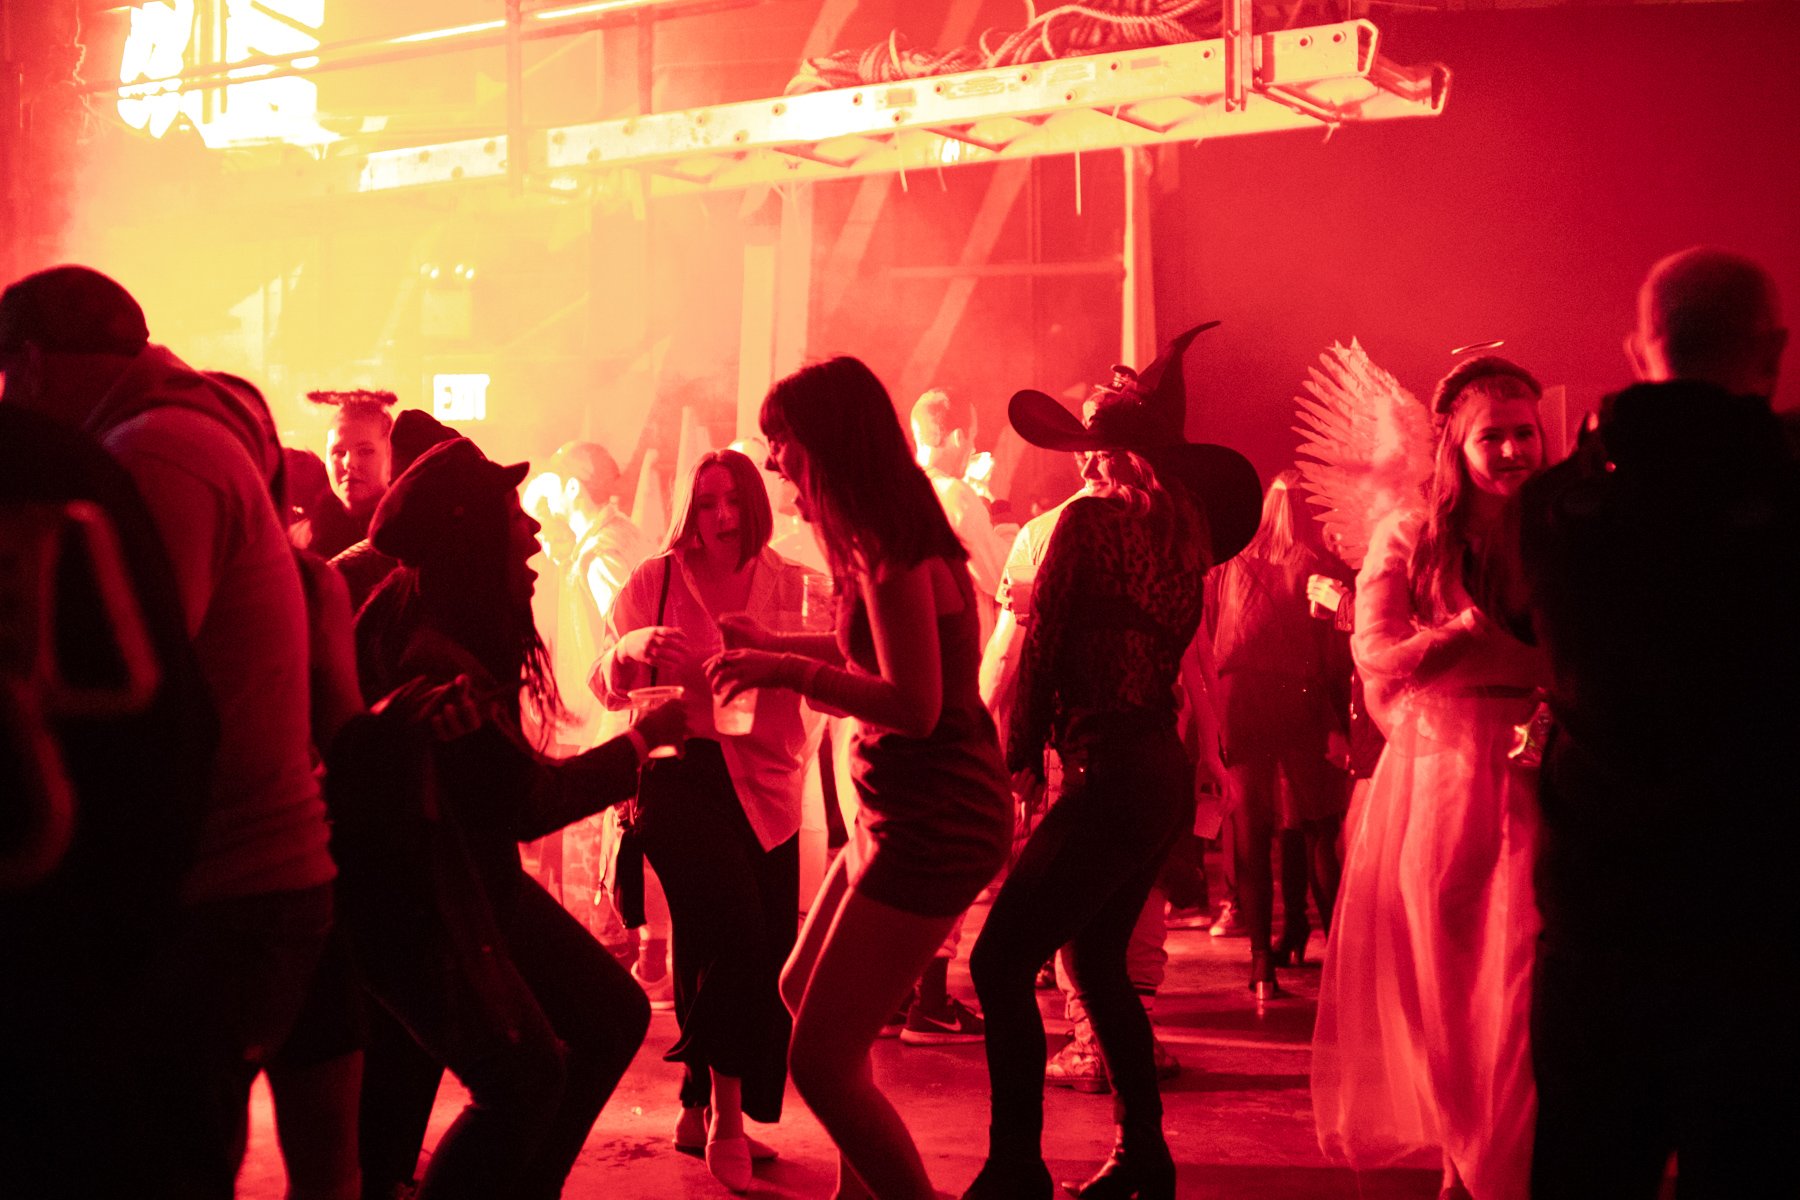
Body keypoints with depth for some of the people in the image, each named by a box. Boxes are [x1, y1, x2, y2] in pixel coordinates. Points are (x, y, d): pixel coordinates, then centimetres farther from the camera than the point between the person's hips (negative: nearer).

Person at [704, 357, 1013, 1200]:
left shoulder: (890, 549, -19)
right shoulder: (888, 535, 11)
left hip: (933, 821, -11)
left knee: (821, 1059, -10)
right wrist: (768, 643, 26)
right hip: (907, 809, 11)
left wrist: (789, 672, -19)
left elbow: (915, 704, -26)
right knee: (803, 991, 26)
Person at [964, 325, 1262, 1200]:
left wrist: (1021, 751, 3)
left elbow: (1043, 645, -6)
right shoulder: (1180, 529, 9)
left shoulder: (1091, 518, -11)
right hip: (1163, 772, 9)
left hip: (1111, 775, -9)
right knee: (1096, 960, 20)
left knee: (1002, 961, -7)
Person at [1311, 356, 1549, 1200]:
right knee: (1442, 981, 8)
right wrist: (1482, 624, -15)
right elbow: (1377, 656, -9)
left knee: (1523, 978, -6)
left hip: (1531, 777, 0)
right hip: (1436, 775, 0)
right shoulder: (1408, 538, 5)